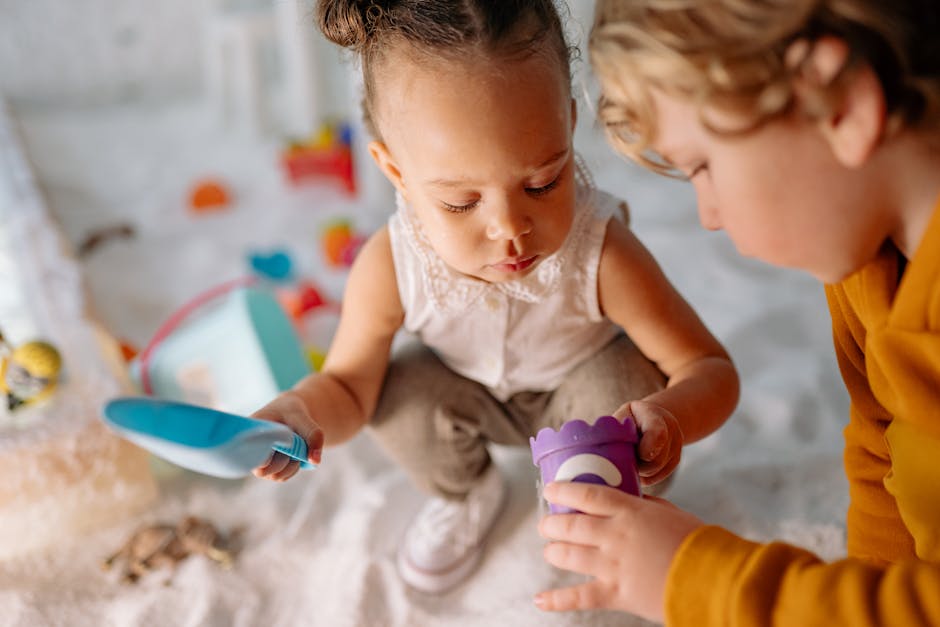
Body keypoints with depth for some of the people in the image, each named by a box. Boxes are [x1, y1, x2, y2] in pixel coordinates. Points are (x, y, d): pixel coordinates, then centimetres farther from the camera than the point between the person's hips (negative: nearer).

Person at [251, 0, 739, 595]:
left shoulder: (603, 255, -38)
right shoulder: (388, 268, -33)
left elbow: (713, 370, -28)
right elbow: (347, 384, -17)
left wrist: (667, 415, -53)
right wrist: (302, 413, -42)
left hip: (581, 382, -2)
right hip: (472, 394, 3)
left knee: (628, 382, -31)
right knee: (399, 393, -23)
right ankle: (467, 495, 13)